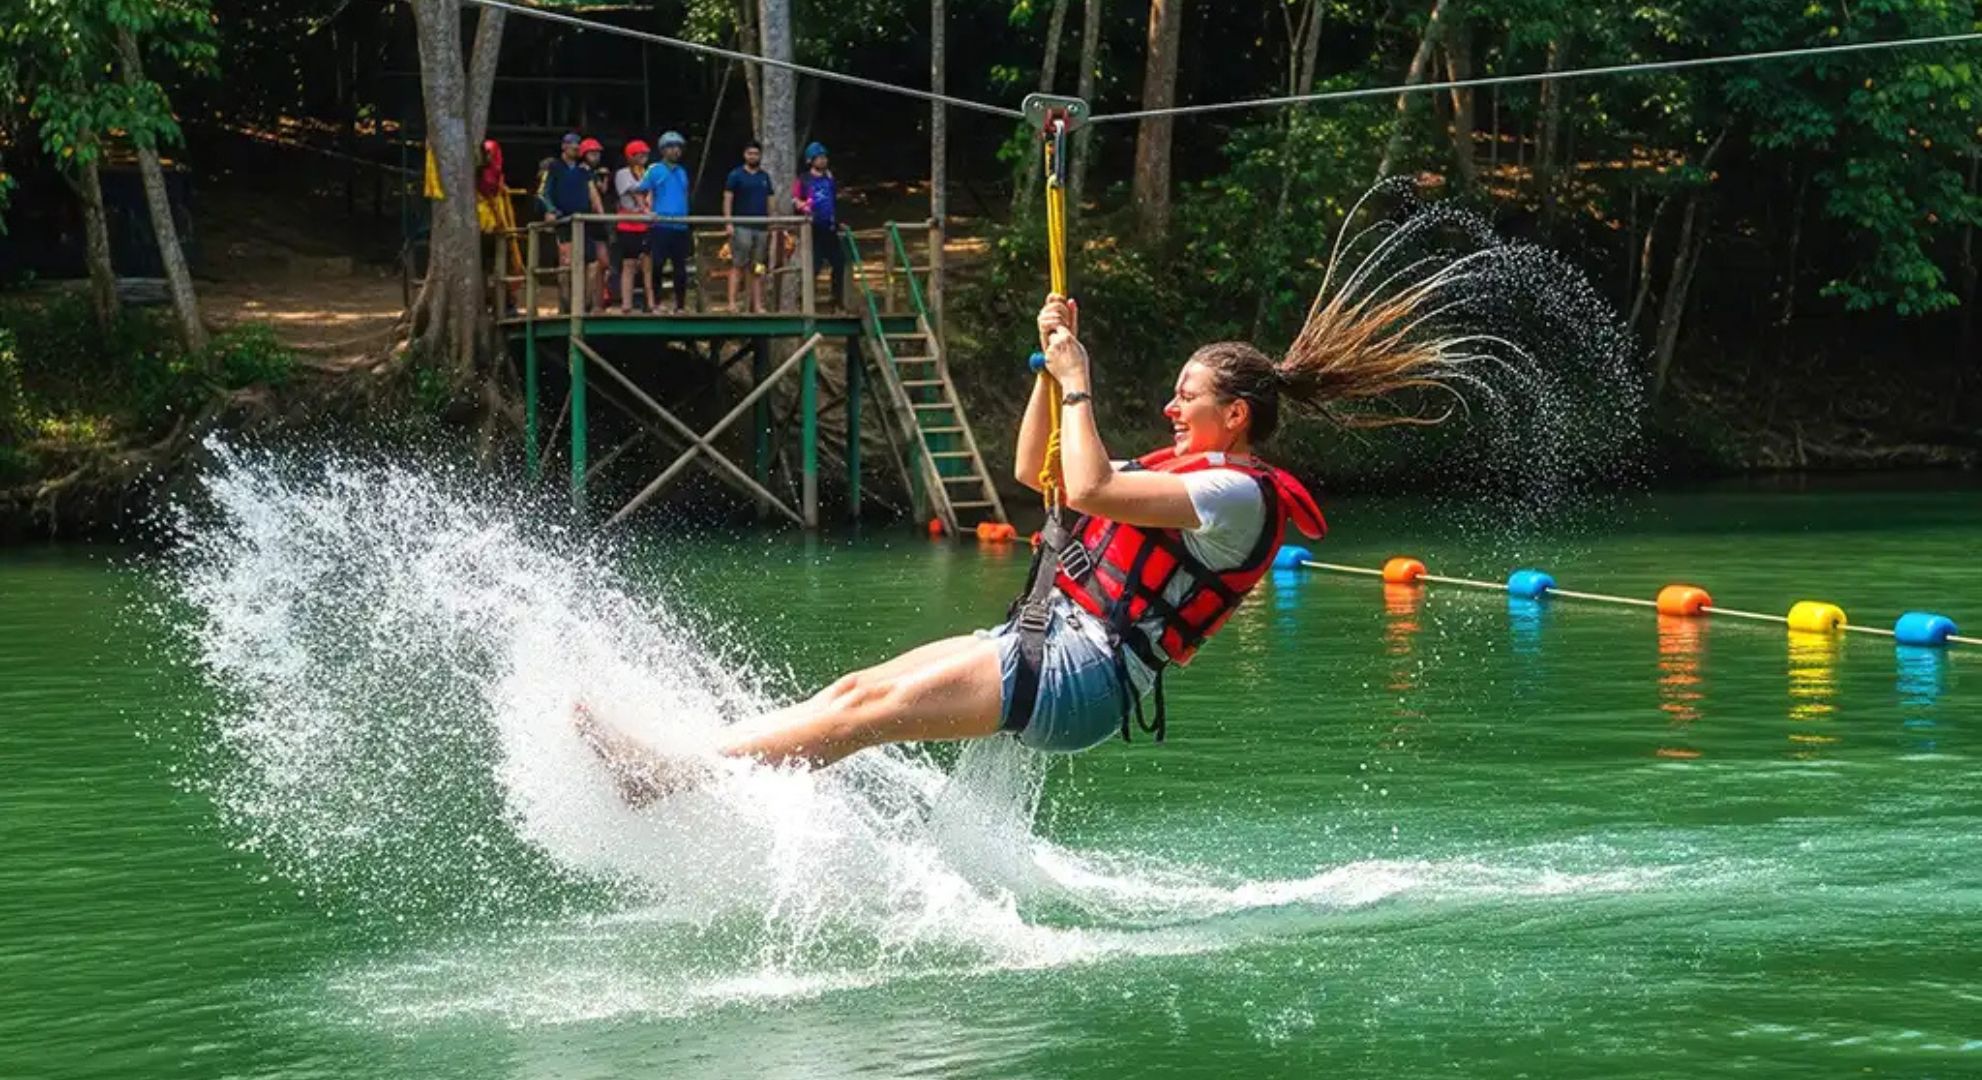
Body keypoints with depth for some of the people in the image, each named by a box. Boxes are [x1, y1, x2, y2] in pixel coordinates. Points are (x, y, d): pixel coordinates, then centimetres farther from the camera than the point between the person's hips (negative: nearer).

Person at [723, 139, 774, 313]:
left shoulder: (765, 177, 16)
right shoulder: (736, 175, 2)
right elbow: (727, 199, -3)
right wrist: (728, 222, -13)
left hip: (761, 227, 5)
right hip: (741, 226, -5)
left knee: (758, 269, 5)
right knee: (739, 266, -9)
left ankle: (757, 305, 6)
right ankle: (732, 303, -11)